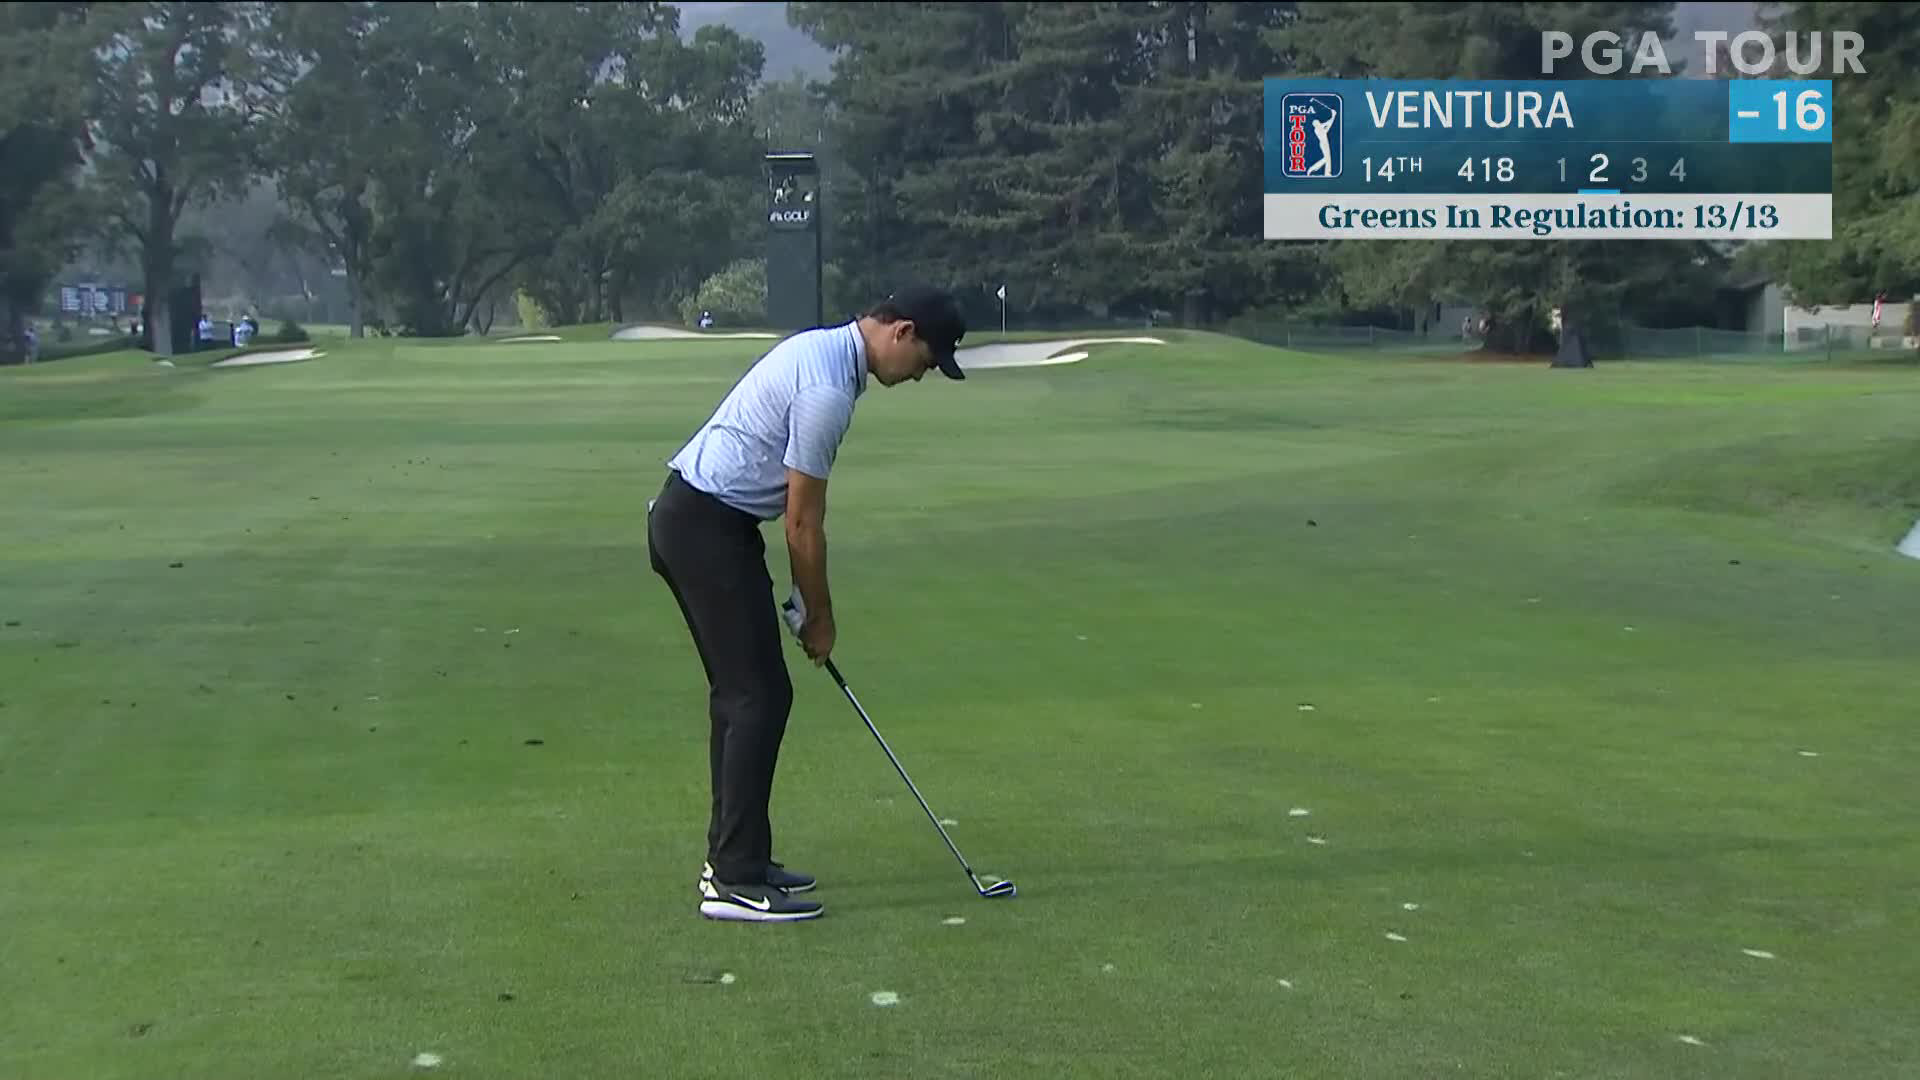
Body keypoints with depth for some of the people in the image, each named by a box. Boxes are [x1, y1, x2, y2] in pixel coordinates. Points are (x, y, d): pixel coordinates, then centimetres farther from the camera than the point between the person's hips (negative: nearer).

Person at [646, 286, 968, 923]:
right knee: (761, 694, -8)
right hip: (707, 527, -11)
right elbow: (804, 522, -15)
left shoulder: (823, 347, 12)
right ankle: (735, 881, -6)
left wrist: (805, 599, 19)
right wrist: (820, 617, -3)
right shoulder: (829, 387, -20)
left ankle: (732, 857, 20)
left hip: (689, 517, 11)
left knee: (740, 692, 14)